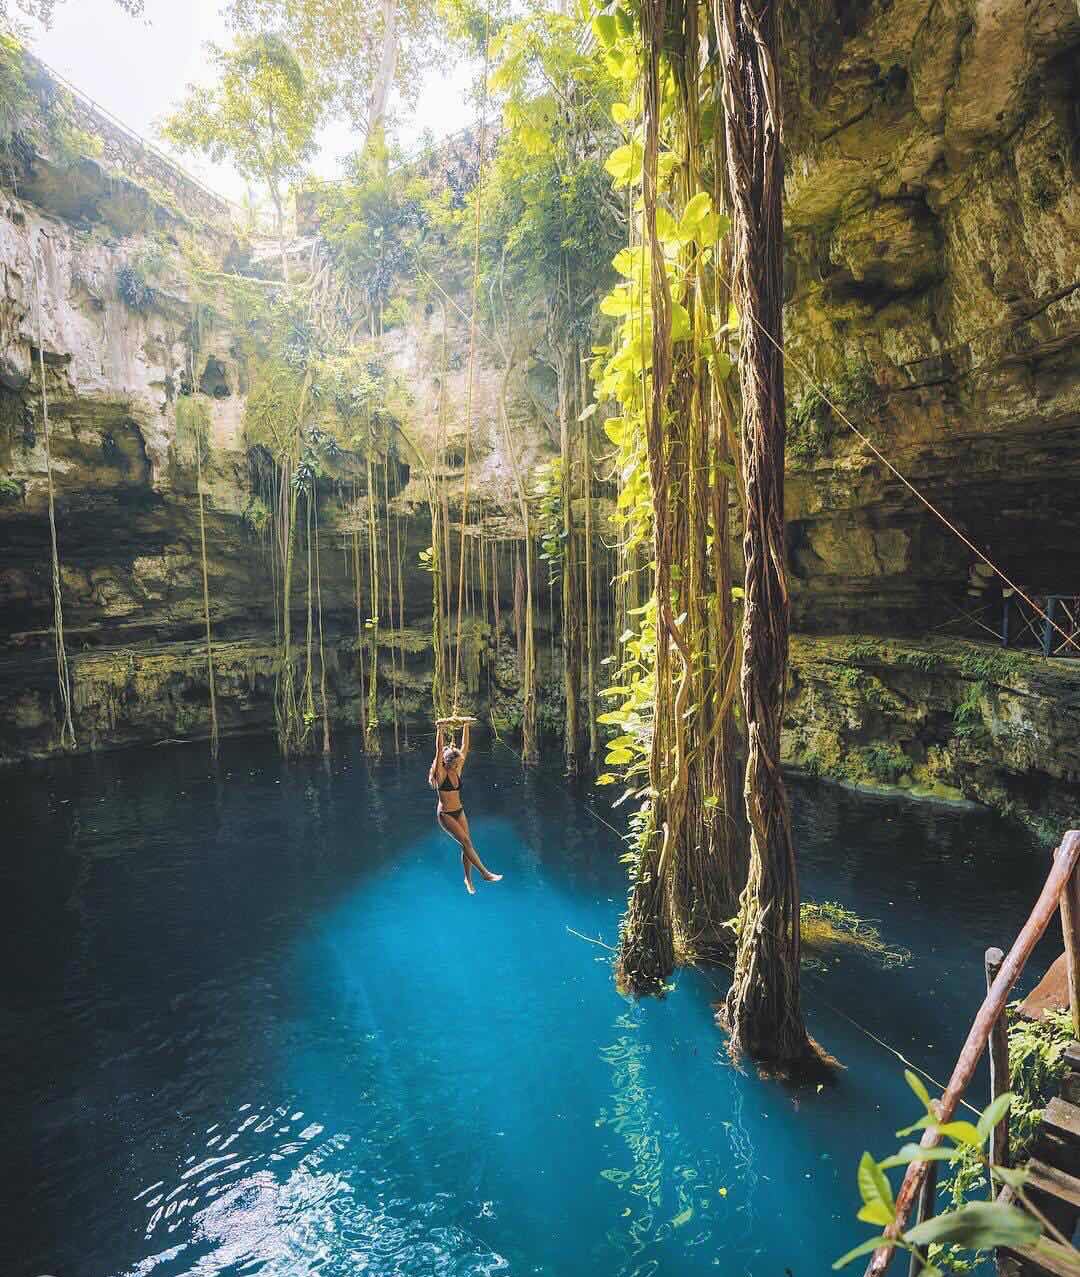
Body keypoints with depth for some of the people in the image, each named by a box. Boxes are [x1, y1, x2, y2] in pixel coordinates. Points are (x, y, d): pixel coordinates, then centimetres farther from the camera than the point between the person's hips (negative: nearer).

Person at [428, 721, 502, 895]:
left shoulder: (457, 771, 0)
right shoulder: (441, 773, -15)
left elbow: (465, 748, 0)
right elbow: (439, 751, -28)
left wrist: (466, 726, -3)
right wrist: (439, 731, -36)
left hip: (459, 812, 6)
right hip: (445, 814, -6)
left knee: (466, 845, 4)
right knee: (466, 842, -13)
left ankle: (468, 880, 18)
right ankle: (485, 873, -9)